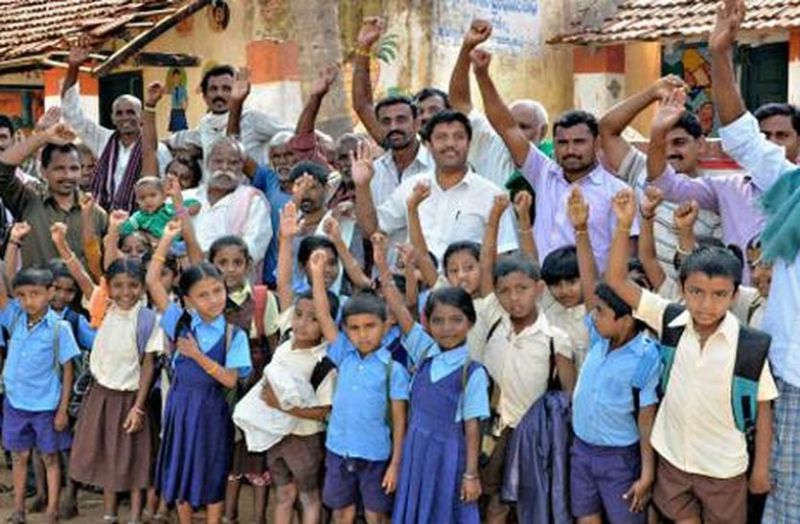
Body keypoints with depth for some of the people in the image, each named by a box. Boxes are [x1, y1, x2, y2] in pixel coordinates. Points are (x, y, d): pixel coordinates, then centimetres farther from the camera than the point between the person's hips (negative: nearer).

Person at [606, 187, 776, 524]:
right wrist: (624, 225, -22)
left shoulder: (752, 346, -17)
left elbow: (763, 408, -6)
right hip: (672, 456, 2)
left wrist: (761, 467, -2)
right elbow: (616, 280, -11)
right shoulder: (670, 322, -10)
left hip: (724, 466, -2)